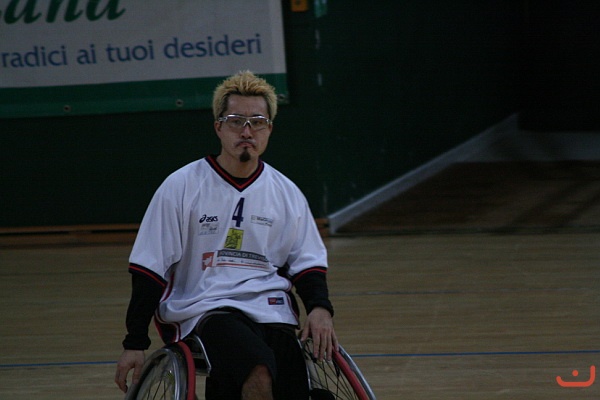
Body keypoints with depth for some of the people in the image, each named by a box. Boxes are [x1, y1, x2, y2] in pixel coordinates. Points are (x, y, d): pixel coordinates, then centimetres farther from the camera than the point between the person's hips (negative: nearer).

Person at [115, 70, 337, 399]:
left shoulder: (286, 193, 11)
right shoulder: (181, 187, 1)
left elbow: (307, 263, 18)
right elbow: (148, 270, 2)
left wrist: (320, 308, -3)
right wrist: (134, 344, -1)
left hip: (270, 312, 4)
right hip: (203, 308, -4)